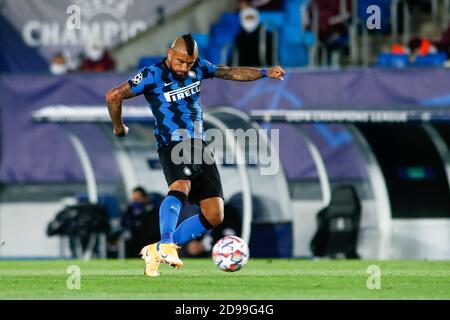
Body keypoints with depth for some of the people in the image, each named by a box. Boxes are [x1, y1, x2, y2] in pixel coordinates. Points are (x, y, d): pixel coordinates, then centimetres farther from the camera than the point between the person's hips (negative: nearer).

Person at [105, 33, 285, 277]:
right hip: (172, 146, -6)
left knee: (214, 215, -4)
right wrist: (119, 129, 3)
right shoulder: (153, 75, -8)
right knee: (181, 186, -39)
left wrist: (265, 73, 2)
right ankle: (166, 245, -48)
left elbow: (231, 73, 15)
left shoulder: (198, 67, 9)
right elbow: (113, 96, -8)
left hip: (199, 147, 6)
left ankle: (156, 251, 2)